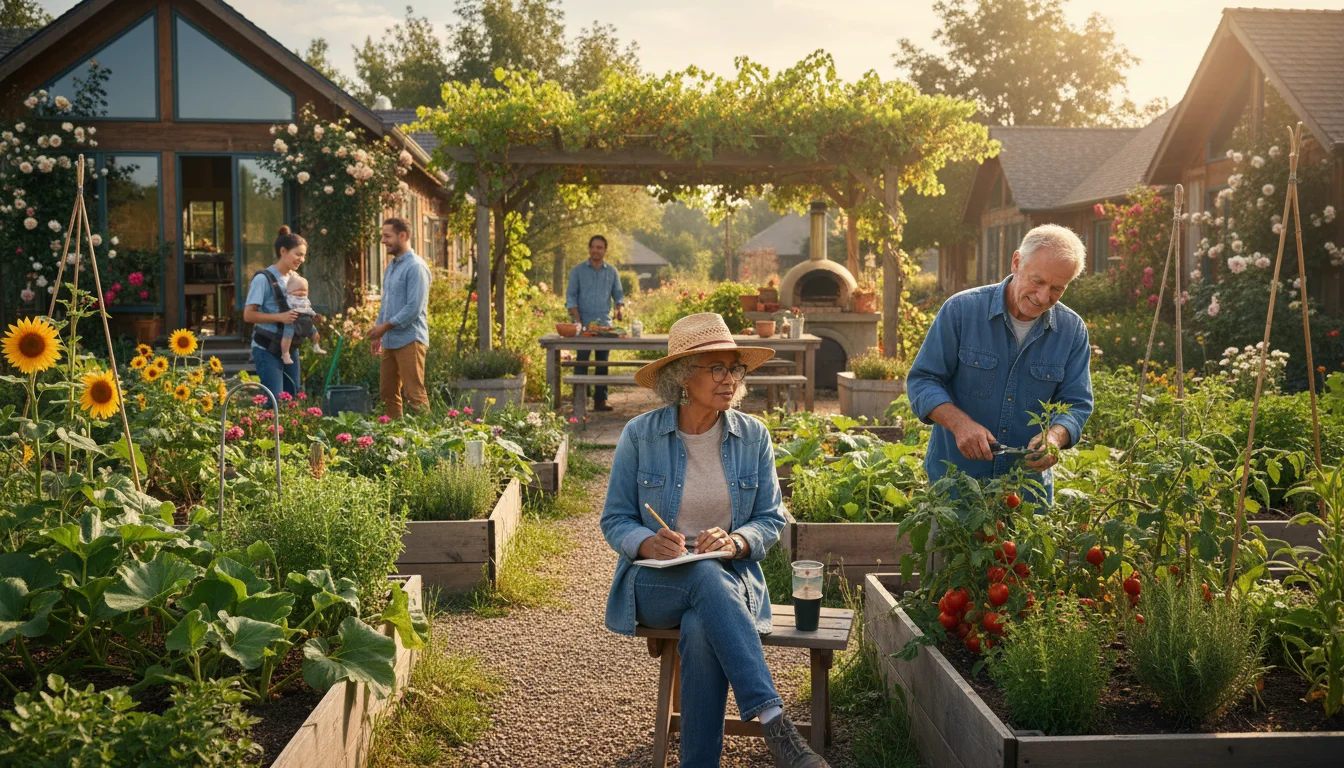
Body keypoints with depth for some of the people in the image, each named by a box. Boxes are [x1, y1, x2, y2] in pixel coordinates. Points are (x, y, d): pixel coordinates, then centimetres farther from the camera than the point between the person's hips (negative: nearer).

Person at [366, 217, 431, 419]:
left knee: (414, 394, -8)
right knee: (387, 393, 11)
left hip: (409, 340, -9)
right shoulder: (391, 266, 16)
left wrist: (385, 327, -15)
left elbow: (414, 308, -19)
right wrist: (377, 333, 16)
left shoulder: (415, 266, -12)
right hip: (390, 340, 9)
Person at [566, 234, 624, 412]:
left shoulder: (612, 272, 11)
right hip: (583, 324, -3)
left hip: (604, 324, 3)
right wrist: (578, 321, -11)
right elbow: (570, 297, 0)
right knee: (581, 363, -5)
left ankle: (600, 400, 8)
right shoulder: (578, 271, 3)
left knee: (603, 364, 3)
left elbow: (618, 295, 15)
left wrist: (619, 308, -8)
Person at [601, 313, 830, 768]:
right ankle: (774, 723, -43)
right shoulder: (640, 435, -2)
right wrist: (649, 543, -21)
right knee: (709, 578, -37)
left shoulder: (753, 436, 3)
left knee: (702, 631, -36)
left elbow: (771, 520, 6)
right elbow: (615, 521, 2)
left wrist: (735, 541, -17)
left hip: (732, 576, 1)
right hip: (656, 583, -1)